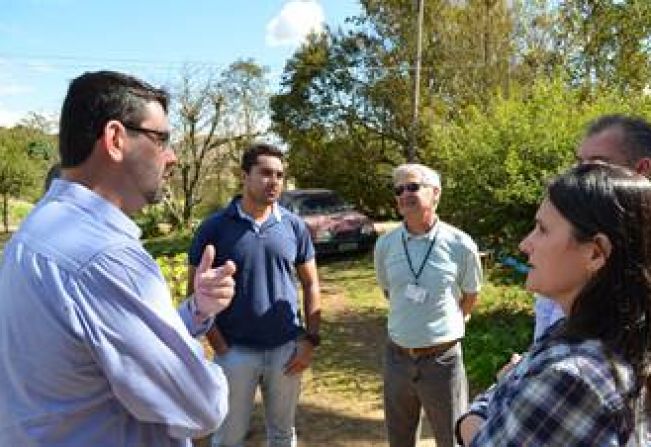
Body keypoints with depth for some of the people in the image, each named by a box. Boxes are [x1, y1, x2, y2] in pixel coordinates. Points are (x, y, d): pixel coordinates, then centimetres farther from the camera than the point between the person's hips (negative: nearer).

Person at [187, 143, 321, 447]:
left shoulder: (294, 226, 0)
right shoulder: (214, 227, -7)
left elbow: (310, 284, 6)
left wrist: (310, 339, -2)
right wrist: (220, 348, -9)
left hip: (286, 348, 2)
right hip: (235, 351, -2)